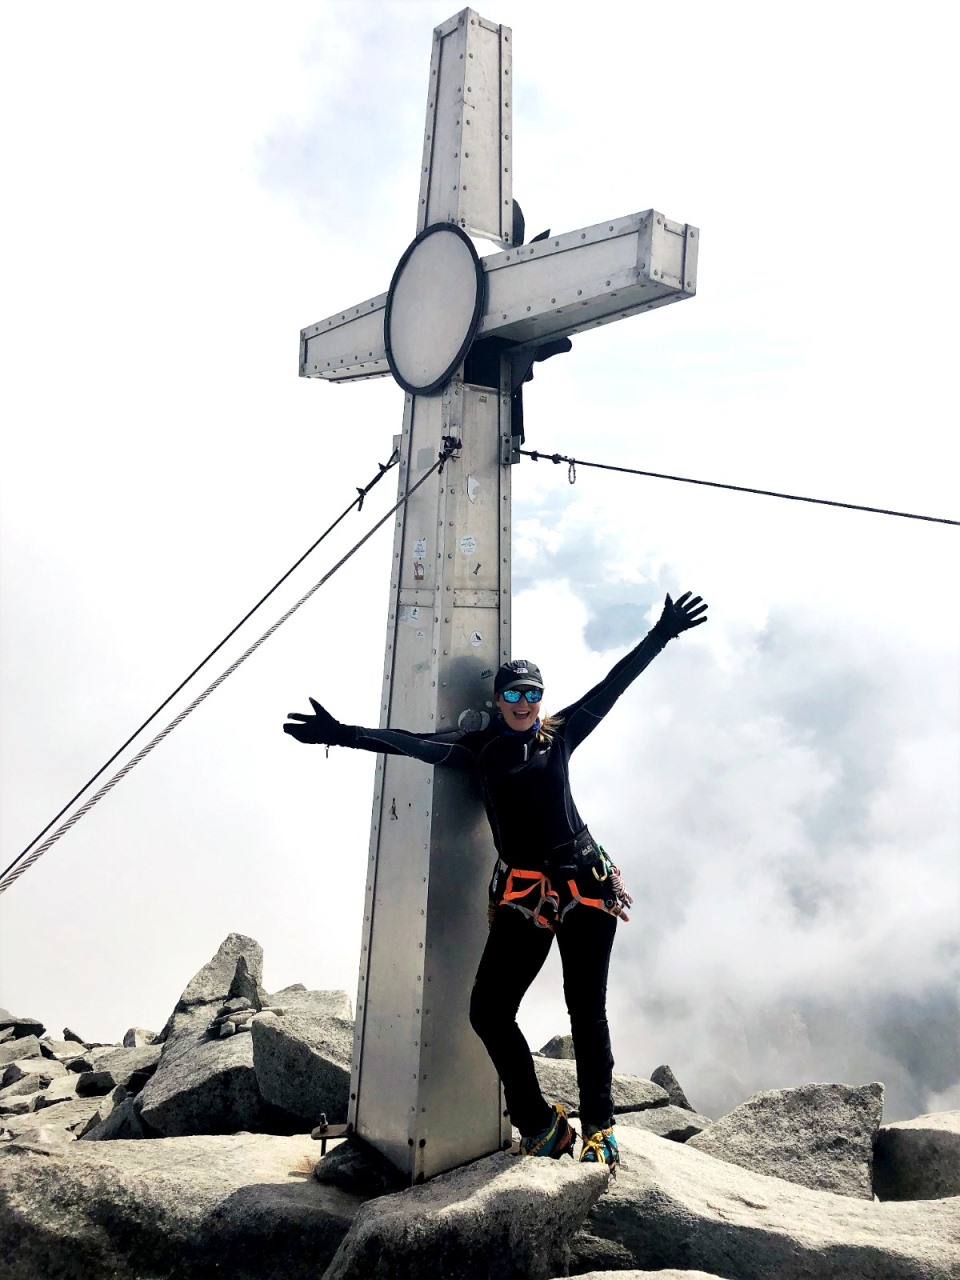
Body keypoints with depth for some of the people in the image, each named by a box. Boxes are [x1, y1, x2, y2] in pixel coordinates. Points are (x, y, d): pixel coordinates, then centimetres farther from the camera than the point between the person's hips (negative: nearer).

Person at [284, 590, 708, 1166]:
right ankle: (541, 1127, 12)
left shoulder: (559, 734, 9)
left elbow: (613, 686, 8)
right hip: (524, 896, 1)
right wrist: (343, 733, -17)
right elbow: (417, 743, -6)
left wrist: (661, 635, 6)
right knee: (489, 1011, -5)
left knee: (587, 1010, 5)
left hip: (586, 887, 0)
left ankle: (599, 1126, 22)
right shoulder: (482, 747, 5)